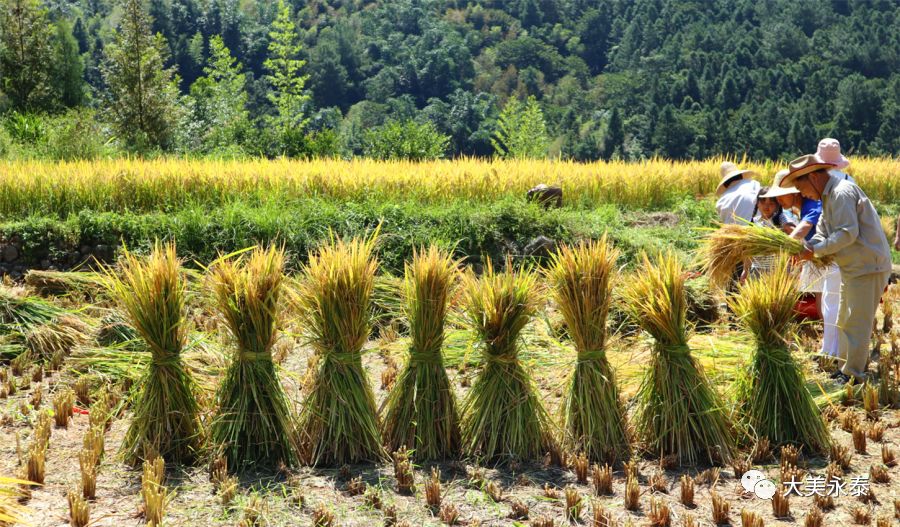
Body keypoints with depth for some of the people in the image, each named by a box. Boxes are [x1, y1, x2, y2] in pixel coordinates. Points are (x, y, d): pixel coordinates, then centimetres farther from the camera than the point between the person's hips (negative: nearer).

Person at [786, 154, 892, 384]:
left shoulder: (842, 193, -18)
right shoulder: (829, 197, 16)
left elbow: (848, 233, -26)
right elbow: (822, 233, 13)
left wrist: (816, 251, -22)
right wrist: (804, 247, -6)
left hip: (868, 266, -11)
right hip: (854, 268, 11)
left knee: (857, 322, -6)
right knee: (845, 322, 18)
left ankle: (853, 375, 0)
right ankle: (857, 365, 27)